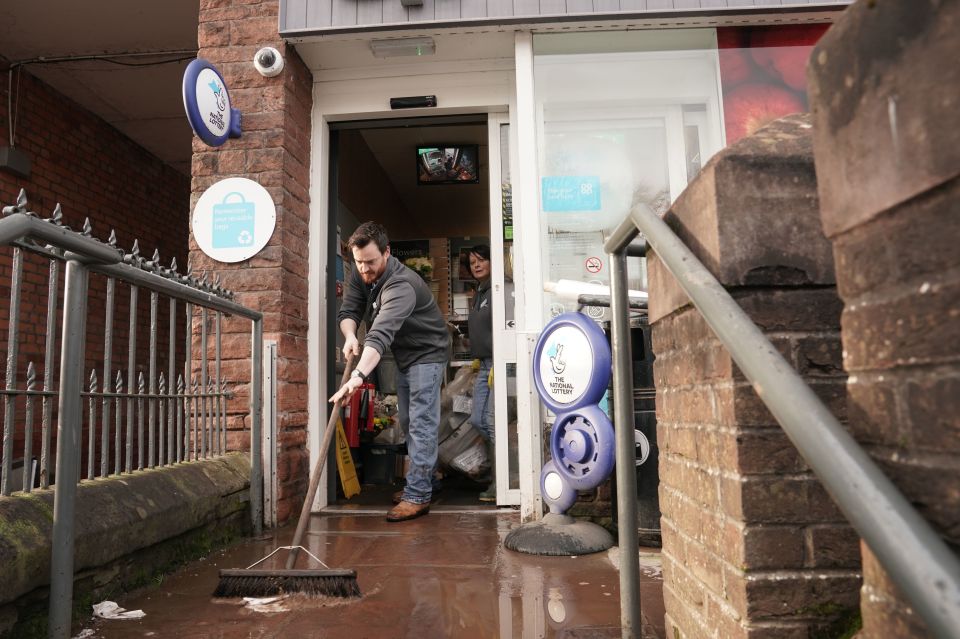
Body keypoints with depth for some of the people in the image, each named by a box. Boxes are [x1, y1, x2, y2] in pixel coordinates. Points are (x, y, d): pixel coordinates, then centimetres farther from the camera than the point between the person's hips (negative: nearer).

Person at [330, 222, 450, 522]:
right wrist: (350, 335, -29)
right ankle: (422, 483, 27)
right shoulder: (359, 275, -6)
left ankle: (418, 495, -7)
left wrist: (359, 375, -57)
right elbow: (348, 311, -6)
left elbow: (381, 334, -46)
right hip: (404, 355, 9)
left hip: (427, 353, -9)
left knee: (421, 424, -11)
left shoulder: (401, 284, -34)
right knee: (406, 422, 14)